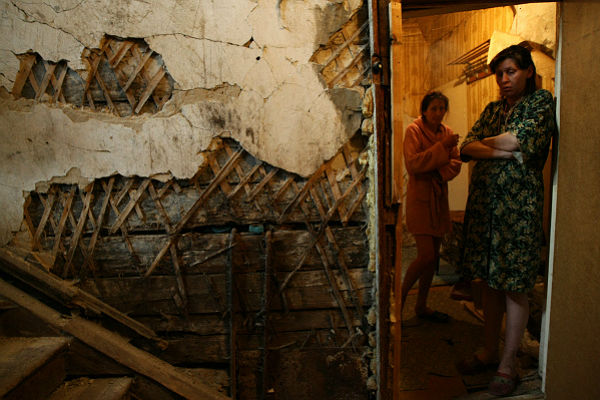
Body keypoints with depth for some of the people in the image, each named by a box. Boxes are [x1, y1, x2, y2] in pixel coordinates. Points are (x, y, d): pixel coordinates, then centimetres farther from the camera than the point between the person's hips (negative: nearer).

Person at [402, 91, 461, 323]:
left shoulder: (447, 132, 12)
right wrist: (441, 147, -23)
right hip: (420, 198, -7)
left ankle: (421, 306, 23)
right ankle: (400, 297, 10)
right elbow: (412, 164, -19)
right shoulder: (413, 130, -7)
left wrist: (438, 173, -13)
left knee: (433, 256, 9)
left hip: (439, 198, 7)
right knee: (426, 256, -11)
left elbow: (456, 164, 7)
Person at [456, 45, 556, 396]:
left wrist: (487, 143, 4)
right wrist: (506, 152, -12)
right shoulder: (492, 109, 17)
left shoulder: (541, 101, 2)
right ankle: (490, 351, 27)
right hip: (484, 202, 6)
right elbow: (466, 148, 3)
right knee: (490, 280, 12)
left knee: (515, 286, 1)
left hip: (519, 204, -5)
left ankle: (508, 364, 14)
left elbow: (518, 139, -14)